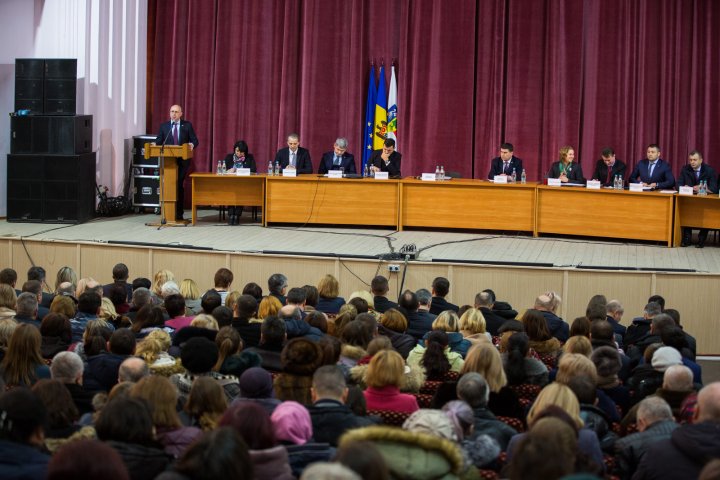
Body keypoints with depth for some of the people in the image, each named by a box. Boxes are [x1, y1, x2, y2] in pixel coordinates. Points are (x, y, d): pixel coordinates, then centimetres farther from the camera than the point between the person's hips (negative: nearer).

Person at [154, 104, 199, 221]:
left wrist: (192, 145, -17)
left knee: (179, 186, -1)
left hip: (182, 160, -1)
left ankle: (179, 214, 5)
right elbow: (159, 141, 6)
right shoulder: (163, 126, 9)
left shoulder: (187, 125, 7)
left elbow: (195, 140, 4)